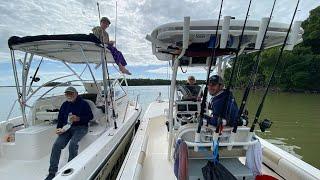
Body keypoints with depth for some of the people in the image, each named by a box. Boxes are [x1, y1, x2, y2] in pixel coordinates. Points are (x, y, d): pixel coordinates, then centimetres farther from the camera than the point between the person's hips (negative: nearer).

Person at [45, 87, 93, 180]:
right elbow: (60, 118, 19)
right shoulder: (64, 105, 14)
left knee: (72, 144, -28)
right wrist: (59, 128, 1)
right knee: (56, 145, -15)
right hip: (66, 127, 5)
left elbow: (90, 116, -4)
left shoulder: (83, 103, -3)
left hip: (80, 127, -5)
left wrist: (78, 119, -18)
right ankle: (52, 172, -2)